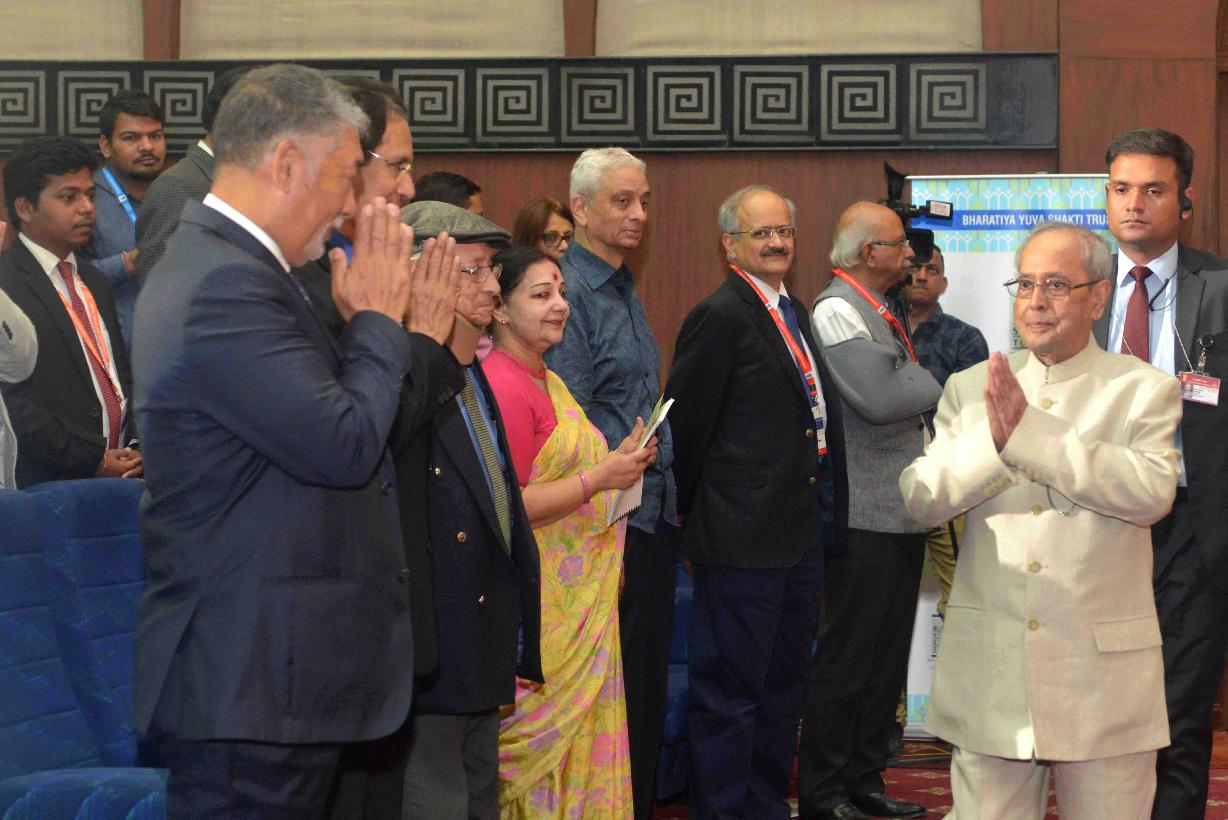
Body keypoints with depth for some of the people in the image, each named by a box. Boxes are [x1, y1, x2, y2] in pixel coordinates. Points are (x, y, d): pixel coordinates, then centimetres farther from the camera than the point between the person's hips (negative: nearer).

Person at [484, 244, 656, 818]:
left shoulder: (548, 382, 16)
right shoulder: (503, 385, -15)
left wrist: (618, 463, 10)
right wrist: (597, 478, -19)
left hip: (583, 596, 10)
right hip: (543, 604, -10)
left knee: (581, 736, 11)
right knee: (546, 734, -5)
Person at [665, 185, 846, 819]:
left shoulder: (793, 312, 14)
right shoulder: (720, 316, -13)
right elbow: (687, 423, -13)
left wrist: (822, 504, 14)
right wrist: (700, 514, -4)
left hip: (800, 529, 9)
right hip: (744, 536, -9)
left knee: (783, 683, 17)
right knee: (731, 691, -2)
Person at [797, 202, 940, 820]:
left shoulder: (878, 312, 17)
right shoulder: (837, 310, -12)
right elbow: (879, 397, -22)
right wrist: (936, 386, -6)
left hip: (901, 513, 9)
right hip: (864, 516, -9)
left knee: (886, 658, 14)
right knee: (847, 659, -3)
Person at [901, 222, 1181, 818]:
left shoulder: (1144, 390, 3)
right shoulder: (970, 388, 11)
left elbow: (1151, 491, -16)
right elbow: (918, 500, 1)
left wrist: (1027, 433, -20)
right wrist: (991, 439, -17)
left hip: (1103, 673, -2)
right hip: (988, 673, 2)